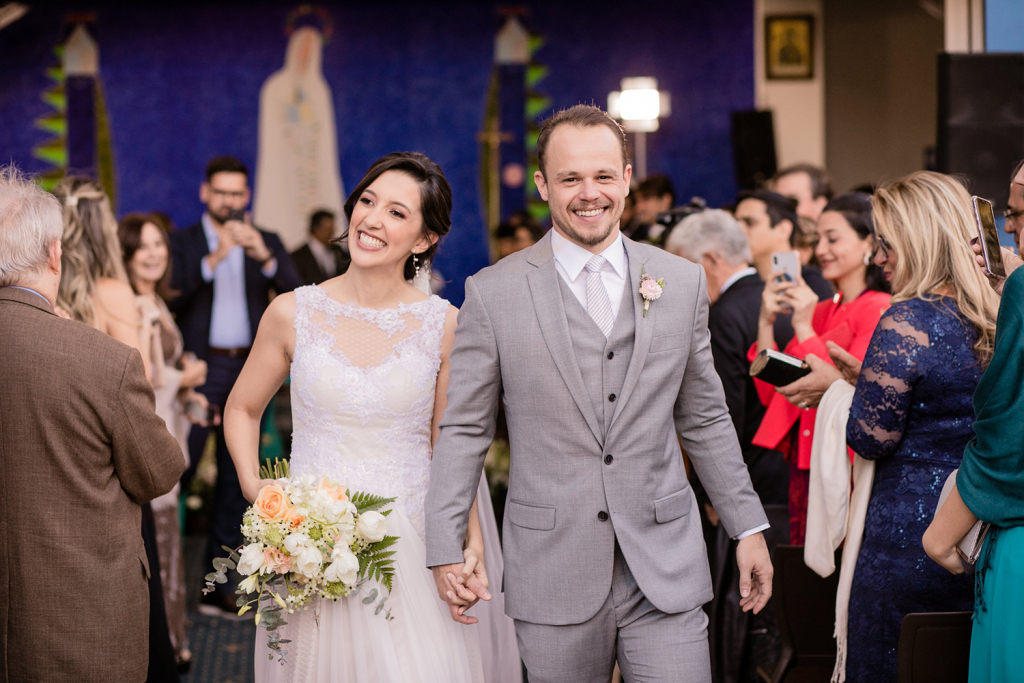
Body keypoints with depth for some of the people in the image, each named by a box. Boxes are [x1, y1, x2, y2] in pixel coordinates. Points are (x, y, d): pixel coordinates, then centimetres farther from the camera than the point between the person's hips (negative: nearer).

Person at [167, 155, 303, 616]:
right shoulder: (182, 242, 4)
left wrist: (266, 258, -20)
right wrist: (213, 260, -22)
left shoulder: (267, 243, 11)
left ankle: (219, 585, 12)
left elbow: (296, 292, -4)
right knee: (177, 471, -8)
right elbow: (172, 298, -12)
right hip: (200, 369, -3)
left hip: (248, 371, 3)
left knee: (235, 482, 6)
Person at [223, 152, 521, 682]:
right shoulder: (293, 314, -1)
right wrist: (255, 490, -2)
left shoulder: (444, 326, -2)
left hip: (410, 552, 0)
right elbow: (241, 410, 13)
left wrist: (471, 545, -9)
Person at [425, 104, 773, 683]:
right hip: (554, 571, -1)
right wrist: (446, 549, -2)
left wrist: (748, 527, 12)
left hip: (665, 570, 2)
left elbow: (705, 419, 14)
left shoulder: (683, 282, 7)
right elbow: (464, 429, 3)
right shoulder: (493, 293, -1)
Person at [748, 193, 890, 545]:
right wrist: (766, 323, 2)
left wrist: (804, 330, -14)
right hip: (804, 467, 8)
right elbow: (771, 393, 11)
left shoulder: (879, 311, -8)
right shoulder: (820, 311, 15)